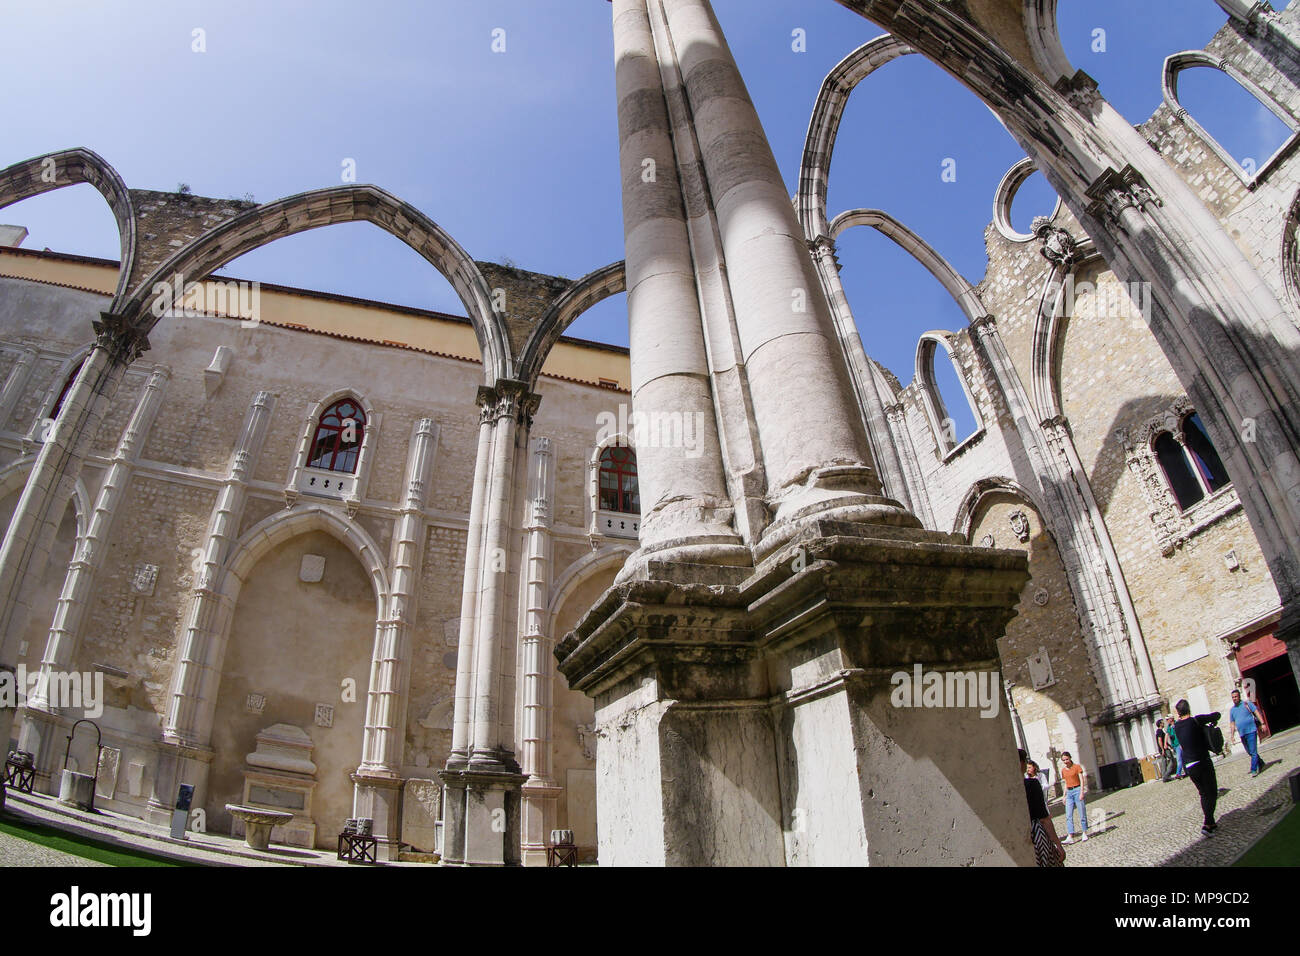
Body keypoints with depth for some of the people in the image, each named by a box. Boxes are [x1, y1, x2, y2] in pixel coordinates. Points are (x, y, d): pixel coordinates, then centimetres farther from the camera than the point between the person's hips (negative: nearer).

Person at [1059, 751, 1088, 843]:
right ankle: (1070, 837, -8)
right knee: (1068, 816, -4)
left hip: (1077, 790, -5)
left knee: (1082, 813, 1)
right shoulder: (1063, 770, 12)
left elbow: (1082, 780, -7)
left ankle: (1084, 833, 18)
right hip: (1069, 792, 5)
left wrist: (1081, 792, -15)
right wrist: (1064, 796, 13)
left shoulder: (1077, 766, -2)